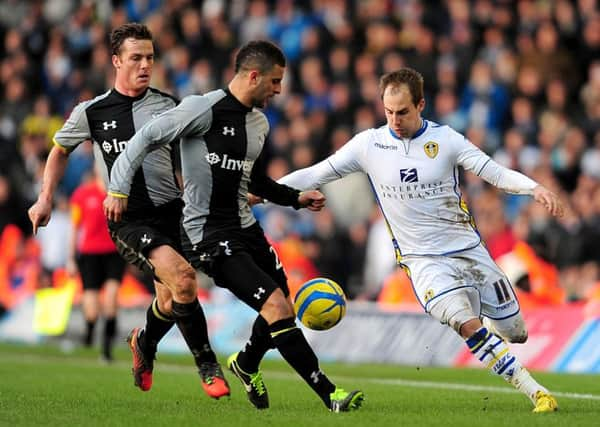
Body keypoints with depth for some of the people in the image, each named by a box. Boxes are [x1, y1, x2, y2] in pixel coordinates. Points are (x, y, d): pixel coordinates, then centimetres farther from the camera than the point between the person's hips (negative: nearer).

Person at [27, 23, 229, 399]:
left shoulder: (169, 106, 7)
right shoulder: (91, 112, 4)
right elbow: (61, 151, 22)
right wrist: (46, 198, 15)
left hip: (172, 211, 3)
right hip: (129, 221, -3)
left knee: (172, 301, 4)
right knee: (182, 277, -25)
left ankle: (144, 343, 40)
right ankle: (207, 364, -10)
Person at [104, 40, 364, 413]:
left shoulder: (260, 123, 12)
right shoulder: (204, 109, -14)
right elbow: (146, 139, -10)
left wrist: (295, 197, 16)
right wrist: (119, 189, -15)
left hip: (246, 227, 9)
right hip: (208, 234, -9)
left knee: (285, 312, 11)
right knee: (275, 305, -17)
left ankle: (246, 365, 42)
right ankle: (329, 394, -14)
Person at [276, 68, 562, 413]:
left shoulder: (445, 139, -5)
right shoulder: (369, 144, -3)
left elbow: (496, 173, -8)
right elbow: (316, 174, 1)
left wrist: (535, 188, -26)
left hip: (469, 249, 1)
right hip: (422, 259, -1)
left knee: (515, 333, 6)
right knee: (467, 323, -27)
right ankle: (535, 392, -23)